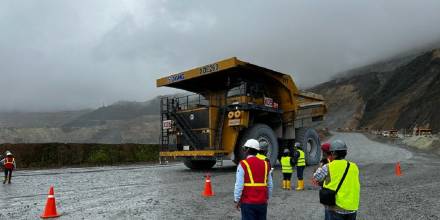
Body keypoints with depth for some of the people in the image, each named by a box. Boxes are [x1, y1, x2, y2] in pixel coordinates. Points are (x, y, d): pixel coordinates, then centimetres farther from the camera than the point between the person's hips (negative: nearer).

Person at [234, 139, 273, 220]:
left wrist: (236, 200, -1)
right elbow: (270, 185, 9)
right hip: (262, 202, 4)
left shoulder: (243, 164, -10)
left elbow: (239, 185, -12)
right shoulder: (265, 164, 5)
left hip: (248, 202, -4)